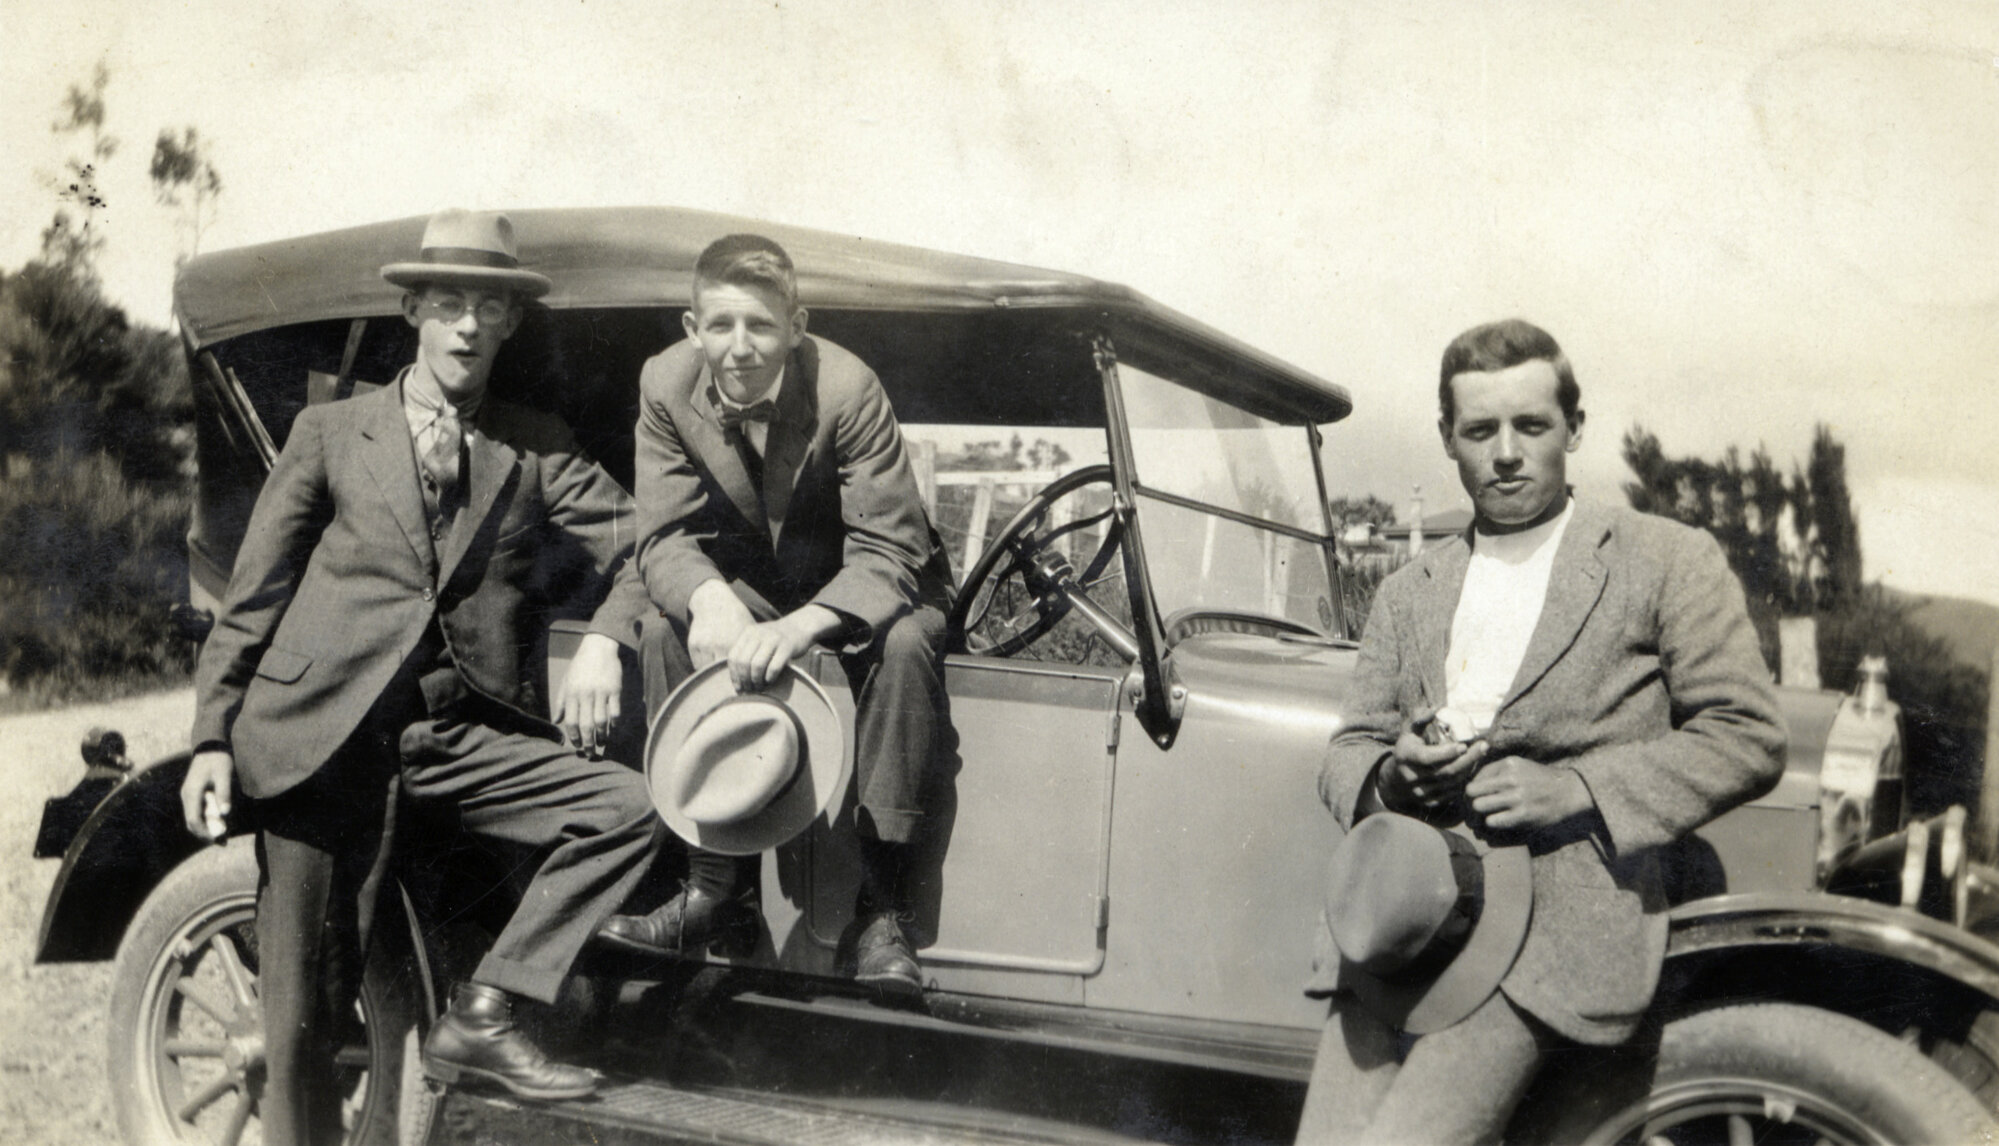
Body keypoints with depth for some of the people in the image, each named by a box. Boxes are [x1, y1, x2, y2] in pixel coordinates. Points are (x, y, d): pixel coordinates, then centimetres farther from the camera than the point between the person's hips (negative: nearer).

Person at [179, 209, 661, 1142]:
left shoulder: (538, 449, 14)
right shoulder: (330, 432, 12)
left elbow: (637, 550, 5)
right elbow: (252, 596, 9)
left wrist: (603, 642, -15)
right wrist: (212, 737, 2)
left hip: (463, 733, 2)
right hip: (325, 727, -1)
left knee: (627, 808, -20)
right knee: (306, 1012, -1)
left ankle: (480, 1016, -11)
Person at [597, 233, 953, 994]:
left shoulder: (846, 389, -29)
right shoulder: (666, 383, -17)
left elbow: (890, 553, -31)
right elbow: (663, 535, -15)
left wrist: (799, 627, -49)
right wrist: (709, 599, -40)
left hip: (861, 585, -3)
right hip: (748, 579, 3)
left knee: (904, 643, -34)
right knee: (669, 633, -24)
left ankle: (880, 908, -26)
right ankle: (712, 884, -14)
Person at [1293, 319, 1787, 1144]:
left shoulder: (1666, 561, 7)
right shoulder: (1408, 592, 21)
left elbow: (1747, 737, 1)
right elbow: (1347, 753, 20)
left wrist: (1576, 788, -10)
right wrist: (1389, 775, -5)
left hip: (1556, 926, -5)